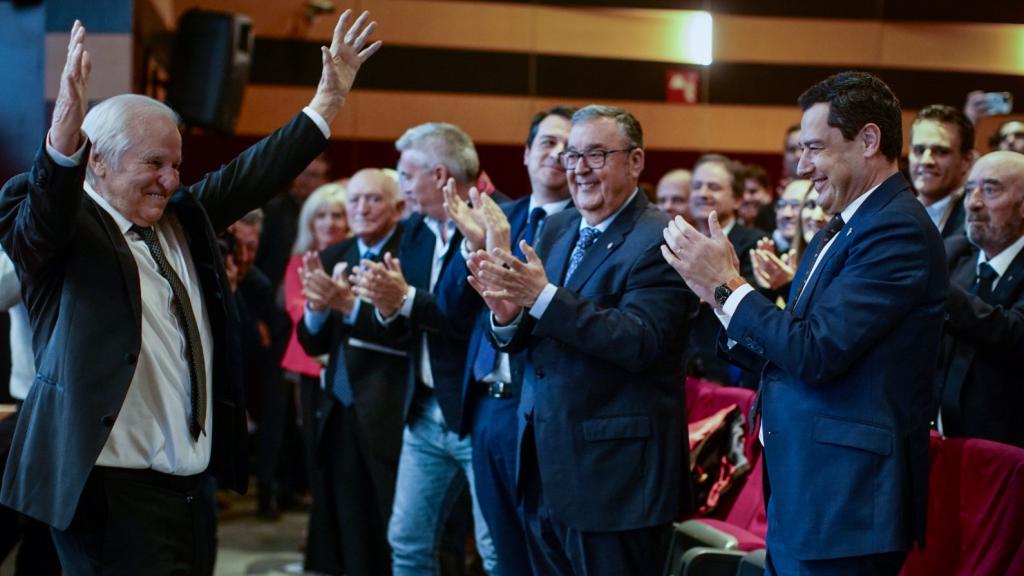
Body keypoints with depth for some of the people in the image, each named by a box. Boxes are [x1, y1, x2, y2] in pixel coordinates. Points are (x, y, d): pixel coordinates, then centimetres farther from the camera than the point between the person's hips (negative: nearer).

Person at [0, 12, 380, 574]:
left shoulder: (184, 218, 13)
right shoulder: (53, 227, -7)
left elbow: (254, 173, 19)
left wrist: (329, 96, 17)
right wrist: (64, 135, -47)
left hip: (192, 481, 7)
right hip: (112, 490, -7)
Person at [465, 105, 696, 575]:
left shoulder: (659, 241, -12)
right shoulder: (556, 229, 11)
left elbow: (640, 342, -24)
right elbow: (526, 338, 10)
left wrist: (543, 297, -28)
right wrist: (508, 313, -13)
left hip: (614, 474, -7)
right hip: (546, 469, 7)